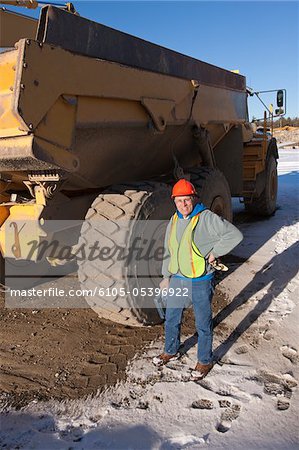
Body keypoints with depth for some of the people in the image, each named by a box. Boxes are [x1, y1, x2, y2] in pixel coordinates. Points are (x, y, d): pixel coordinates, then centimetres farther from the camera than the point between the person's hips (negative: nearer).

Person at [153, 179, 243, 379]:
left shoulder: (207, 218, -15)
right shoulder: (174, 221, 6)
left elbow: (235, 235, -18)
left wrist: (214, 252, -16)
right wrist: (166, 276, 16)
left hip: (200, 282, -6)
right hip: (177, 280, 6)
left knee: (203, 324, 10)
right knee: (171, 319, 20)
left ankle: (205, 361, 31)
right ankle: (171, 351, 44)